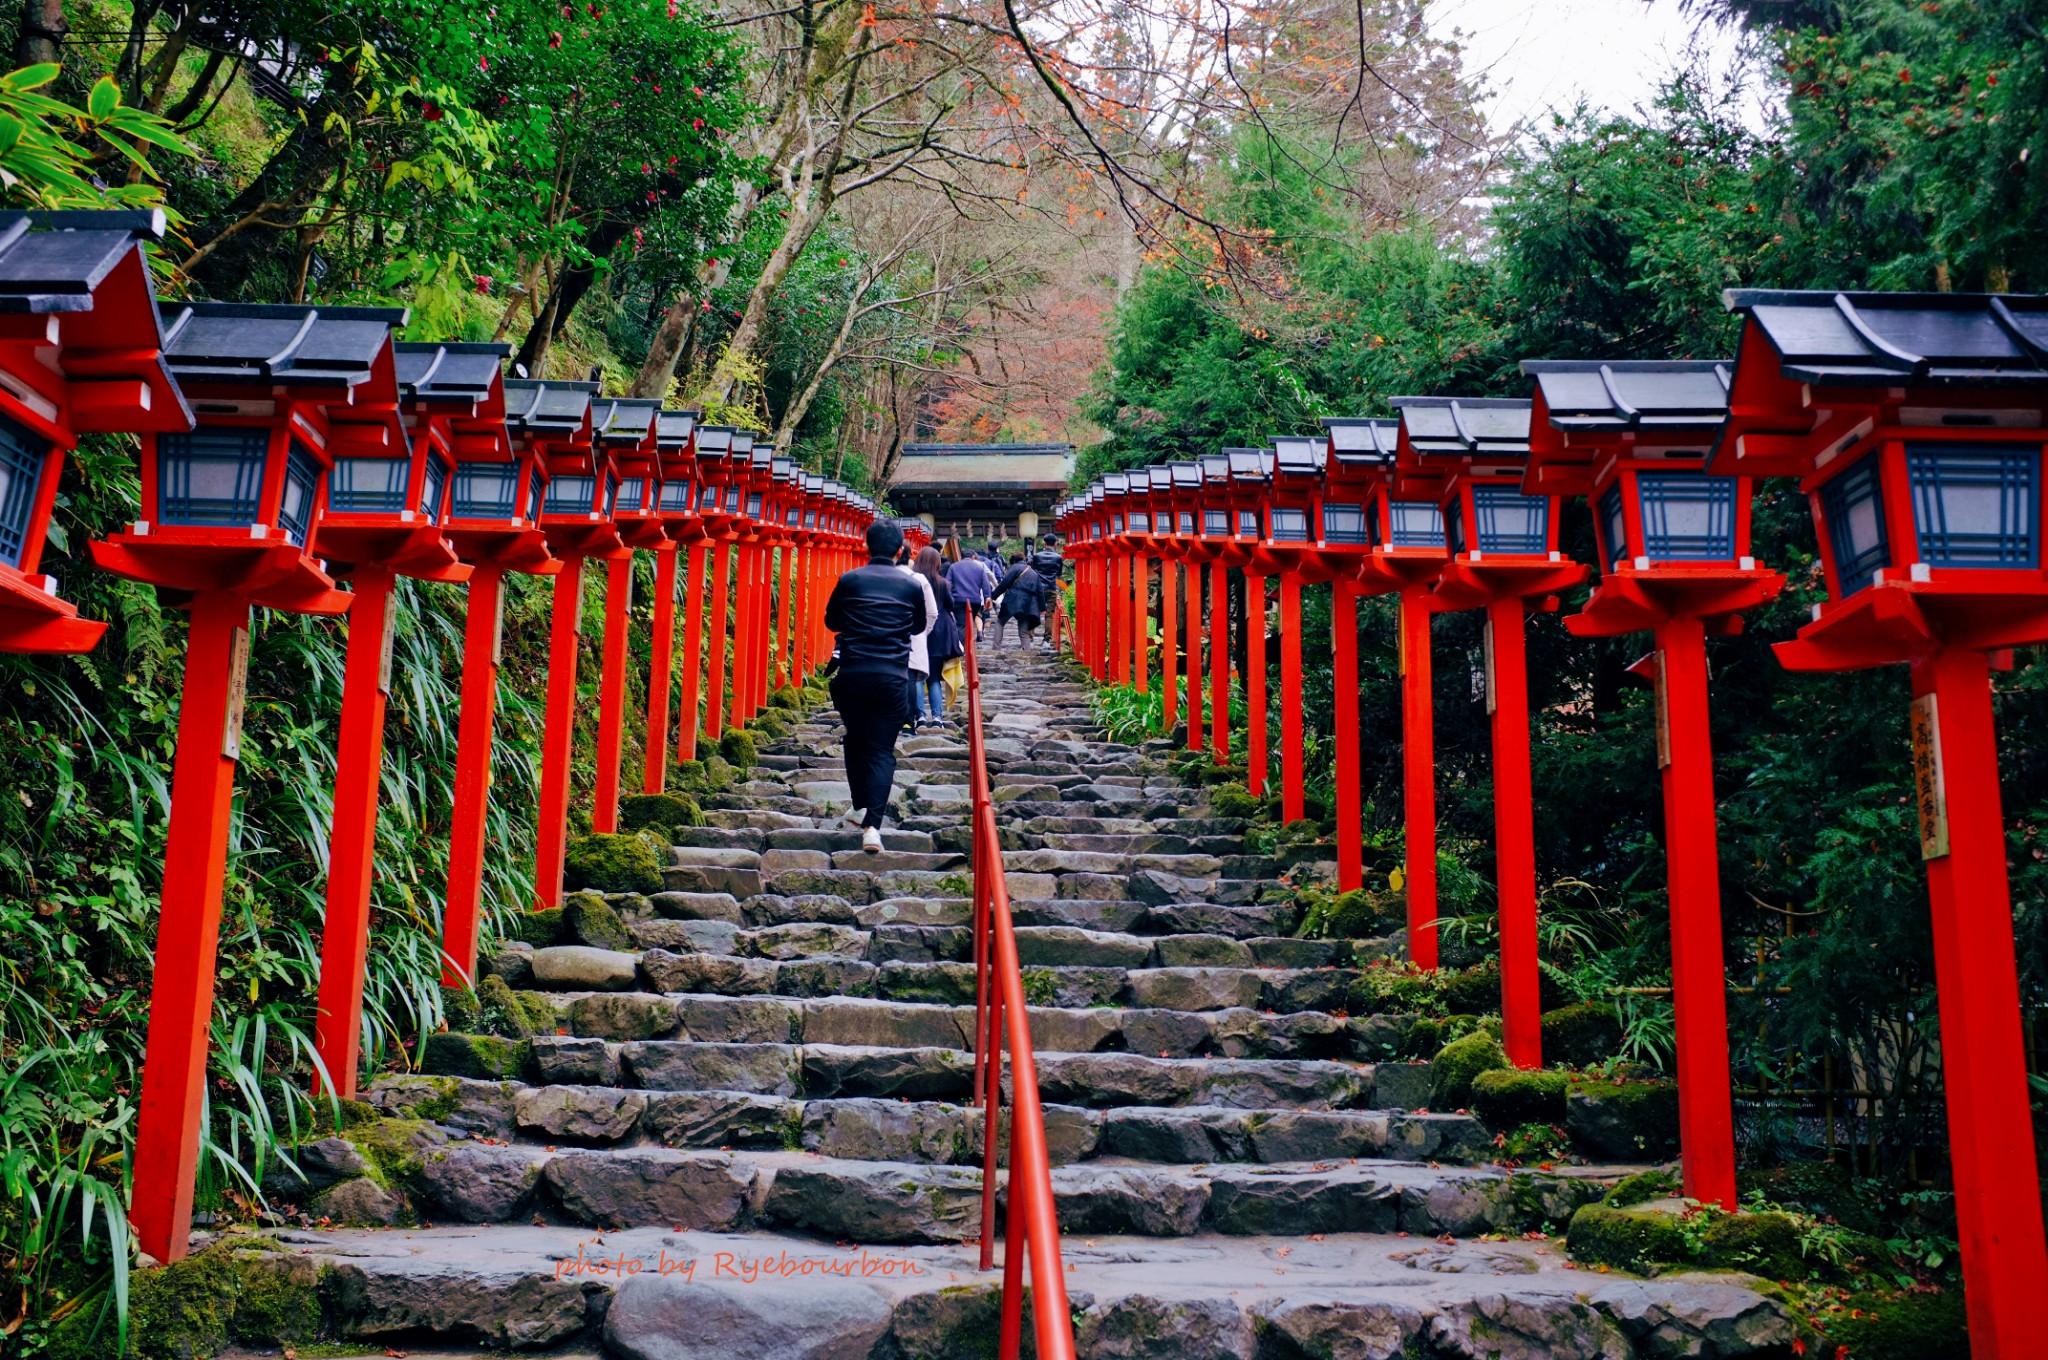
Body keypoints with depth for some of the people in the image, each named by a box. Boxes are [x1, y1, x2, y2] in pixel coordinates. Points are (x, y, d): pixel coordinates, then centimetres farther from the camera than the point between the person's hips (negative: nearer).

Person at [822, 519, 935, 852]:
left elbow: (831, 622, 12)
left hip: (851, 674, 1)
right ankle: (872, 825, -12)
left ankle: (860, 807, 28)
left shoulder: (849, 581, -1)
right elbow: (920, 627, 16)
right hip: (892, 678, 0)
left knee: (855, 741, 21)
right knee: (882, 750, 1)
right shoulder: (912, 585, 1)